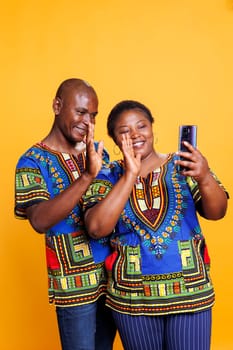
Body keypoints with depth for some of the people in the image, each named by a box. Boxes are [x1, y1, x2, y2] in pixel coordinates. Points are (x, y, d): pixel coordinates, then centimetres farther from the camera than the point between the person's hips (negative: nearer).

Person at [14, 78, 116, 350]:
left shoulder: (97, 151, 6)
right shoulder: (33, 160, -10)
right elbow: (40, 221, -27)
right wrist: (86, 177, -33)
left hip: (112, 273, 6)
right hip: (75, 283, -5)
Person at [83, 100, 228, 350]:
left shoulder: (183, 166, -1)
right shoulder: (107, 177, -1)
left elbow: (216, 213, -10)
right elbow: (96, 228, -15)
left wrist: (204, 177, -30)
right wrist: (130, 176, -21)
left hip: (190, 291, 0)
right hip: (132, 296, 0)